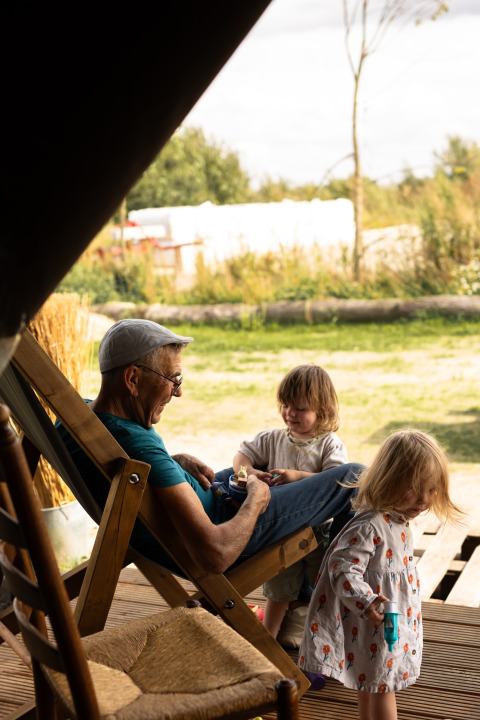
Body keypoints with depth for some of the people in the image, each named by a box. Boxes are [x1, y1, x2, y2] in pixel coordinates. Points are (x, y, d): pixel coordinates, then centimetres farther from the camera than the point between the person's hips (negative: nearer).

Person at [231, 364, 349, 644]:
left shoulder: (330, 444, -10)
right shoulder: (273, 439, 3)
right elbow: (242, 455, 4)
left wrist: (297, 476, -33)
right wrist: (249, 472, -19)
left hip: (319, 529, -2)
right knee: (280, 587, 15)